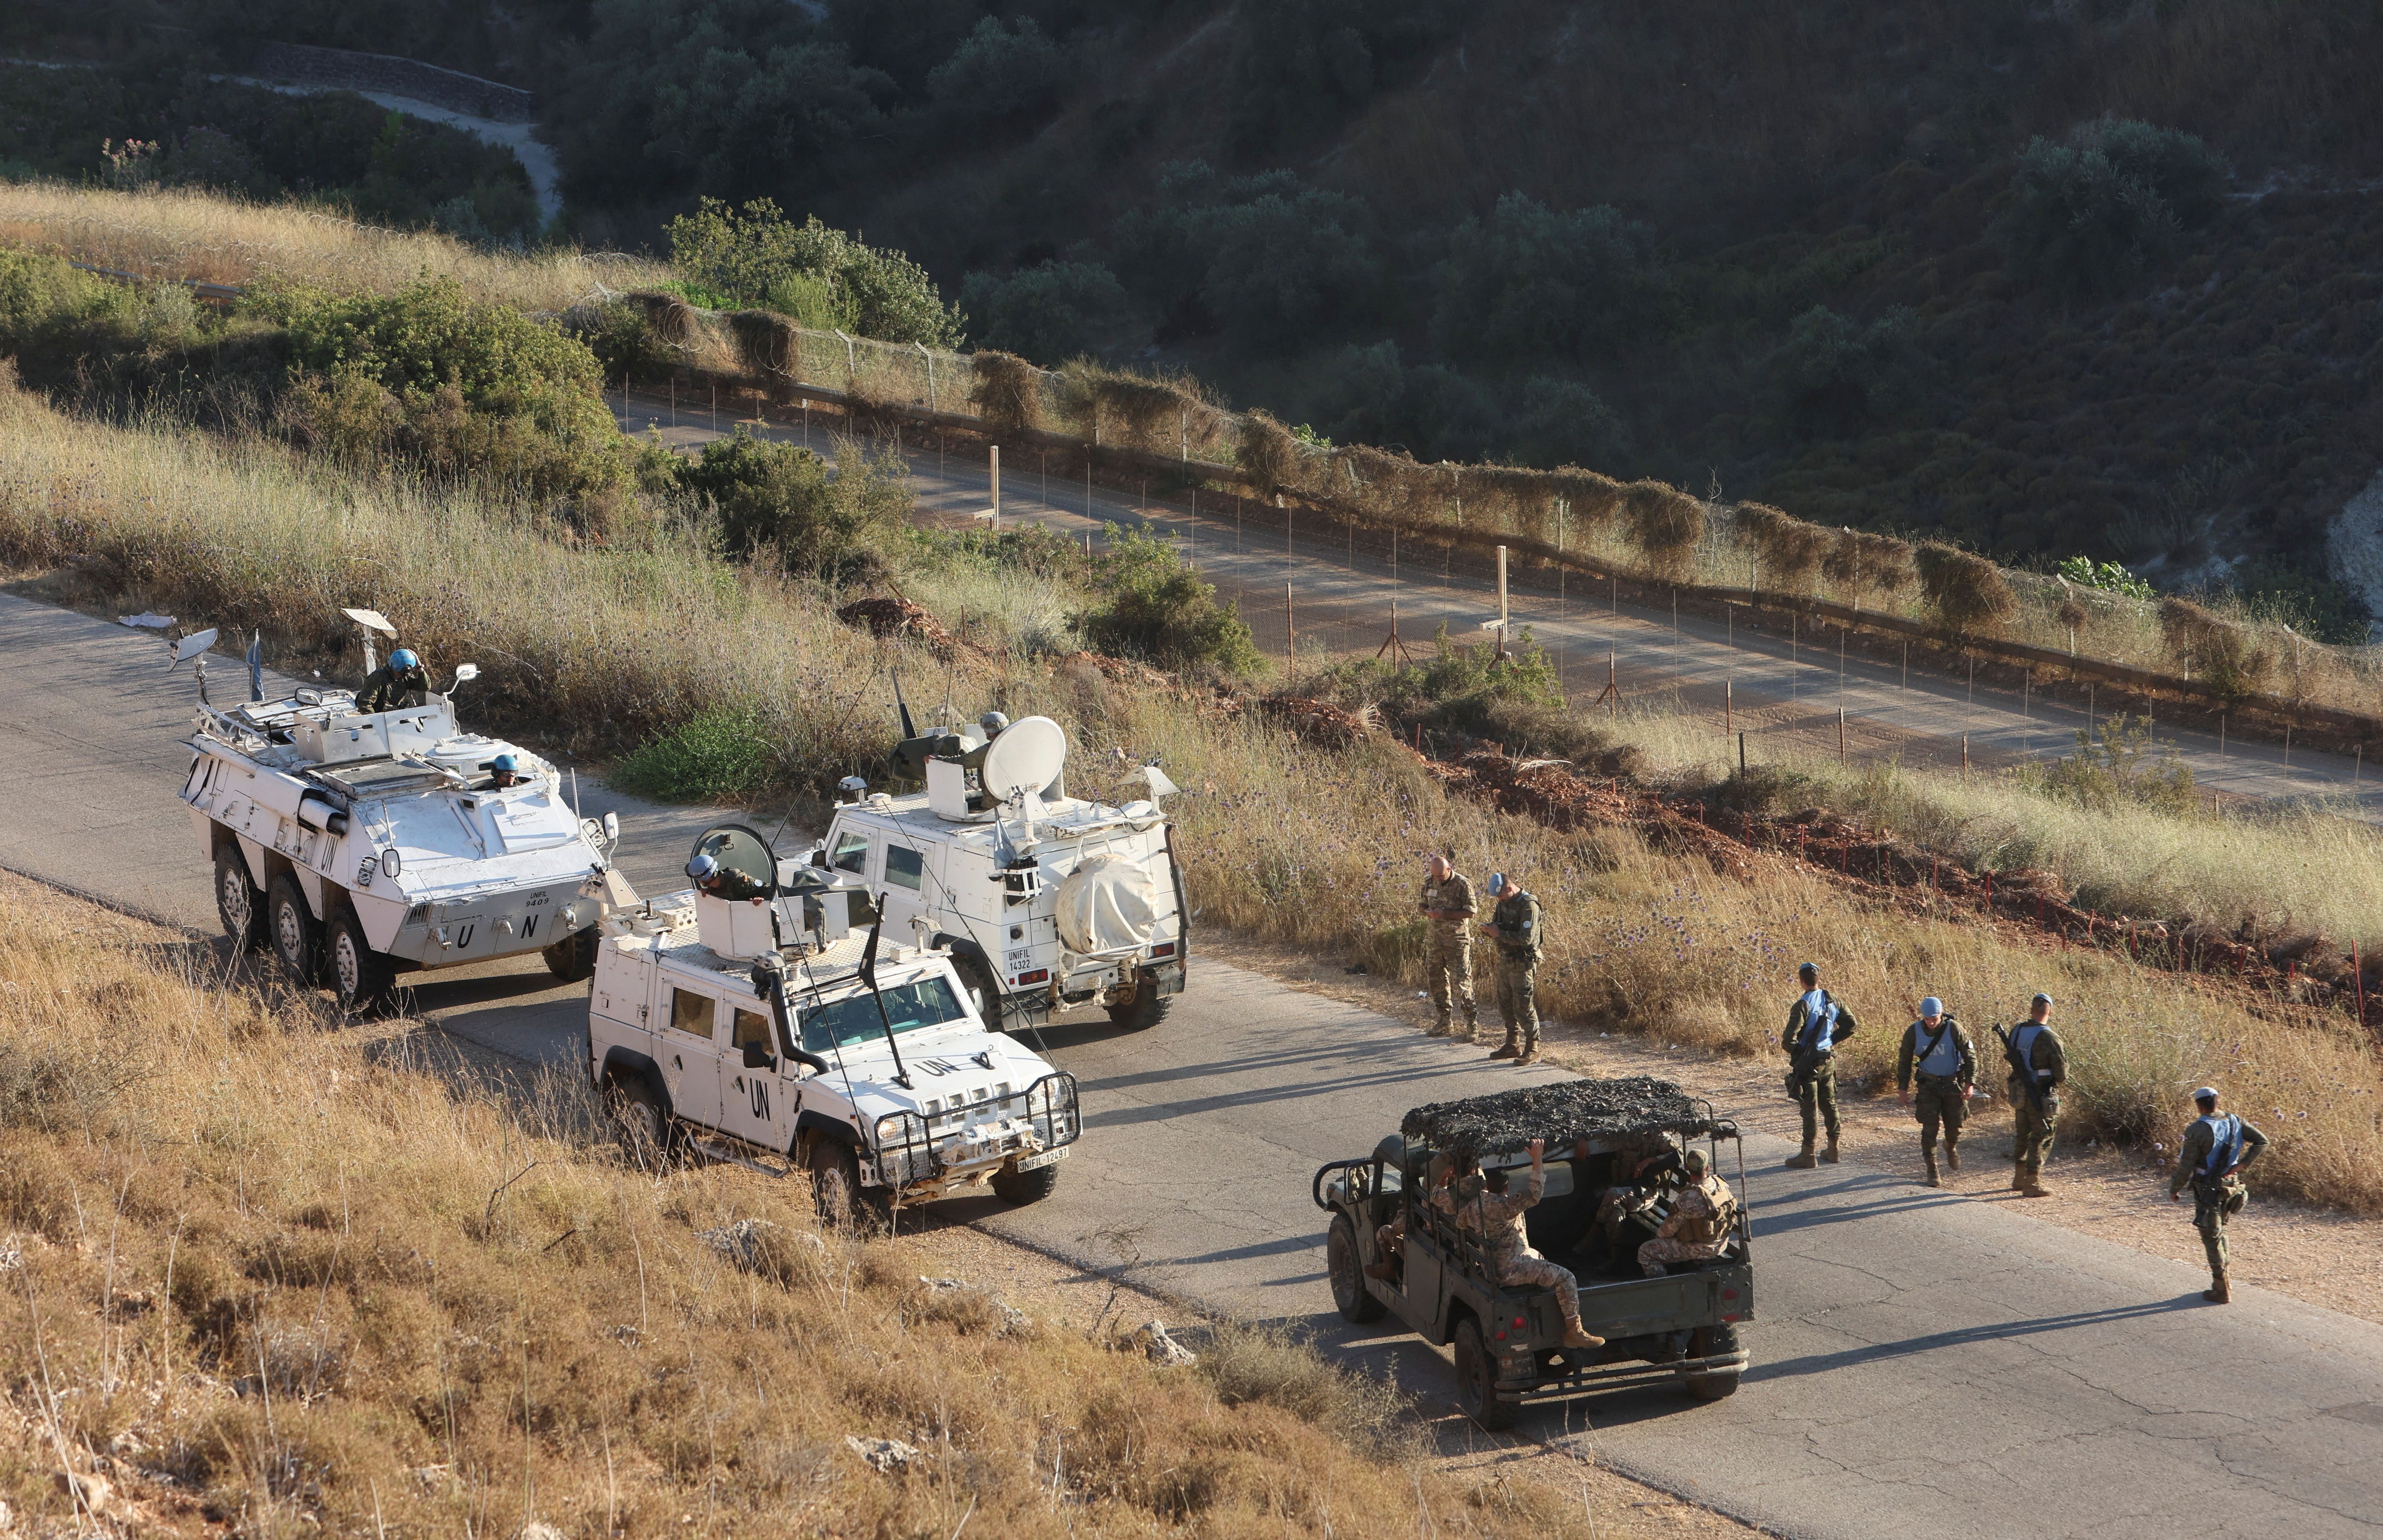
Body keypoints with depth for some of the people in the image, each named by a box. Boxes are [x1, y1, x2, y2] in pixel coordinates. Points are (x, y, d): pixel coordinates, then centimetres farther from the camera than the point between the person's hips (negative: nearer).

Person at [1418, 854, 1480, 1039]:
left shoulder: (1462, 885, -12)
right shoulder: (1430, 883, 6)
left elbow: (1471, 912, -12)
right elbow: (1423, 905, 18)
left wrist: (1445, 914, -21)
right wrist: (1428, 912, -7)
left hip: (1456, 941, -6)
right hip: (1434, 939, 6)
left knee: (1461, 982, -9)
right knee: (1437, 979, 11)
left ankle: (1472, 1022, -3)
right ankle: (1446, 1022, 21)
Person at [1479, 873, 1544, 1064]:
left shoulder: (1529, 906, -19)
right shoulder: (1505, 903, 8)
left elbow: (1526, 938, -25)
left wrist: (1500, 934, -23)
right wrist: (1491, 928, -4)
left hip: (1522, 963, -9)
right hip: (1505, 960, 9)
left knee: (1523, 1007, -6)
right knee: (1506, 1005, 15)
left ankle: (1532, 1048, 3)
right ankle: (1513, 1045, 26)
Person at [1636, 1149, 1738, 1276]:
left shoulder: (1688, 1198, -29)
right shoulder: (1721, 1184, -8)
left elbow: (1670, 1228, -16)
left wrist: (1659, 1235, 7)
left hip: (1699, 1249, -8)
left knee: (1646, 1252, 0)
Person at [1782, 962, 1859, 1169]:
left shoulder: (1803, 1006, -19)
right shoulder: (1833, 1001, 1)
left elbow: (1790, 1039, -25)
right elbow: (1851, 1024, 7)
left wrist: (1793, 1050, -3)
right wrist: (1832, 1040, 12)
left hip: (1808, 1063, -6)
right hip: (1829, 1060, 6)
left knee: (1810, 1109, -1)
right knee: (1829, 1104, 17)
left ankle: (1808, 1155, 4)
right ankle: (1833, 1149, 25)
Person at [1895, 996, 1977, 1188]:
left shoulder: (1954, 1030, -14)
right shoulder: (1914, 1032, -10)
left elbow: (1970, 1056, -9)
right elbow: (1905, 1061, 2)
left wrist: (1970, 1083, -16)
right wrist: (1902, 1088, 0)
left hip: (1953, 1083, 0)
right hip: (1929, 1084, 0)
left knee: (1954, 1126, 7)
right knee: (1929, 1128, -8)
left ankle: (1952, 1149, 42)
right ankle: (1932, 1170, -2)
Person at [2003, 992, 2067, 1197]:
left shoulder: (2017, 1032, 2)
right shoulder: (2049, 1037, -19)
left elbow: (2010, 1057, 14)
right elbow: (2061, 1068, -14)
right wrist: (2060, 1080, 7)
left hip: (2019, 1093, 7)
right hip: (2043, 1094, -7)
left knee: (2022, 1135, 19)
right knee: (2041, 1138, 1)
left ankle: (2019, 1179, 30)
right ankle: (2033, 1183, 0)